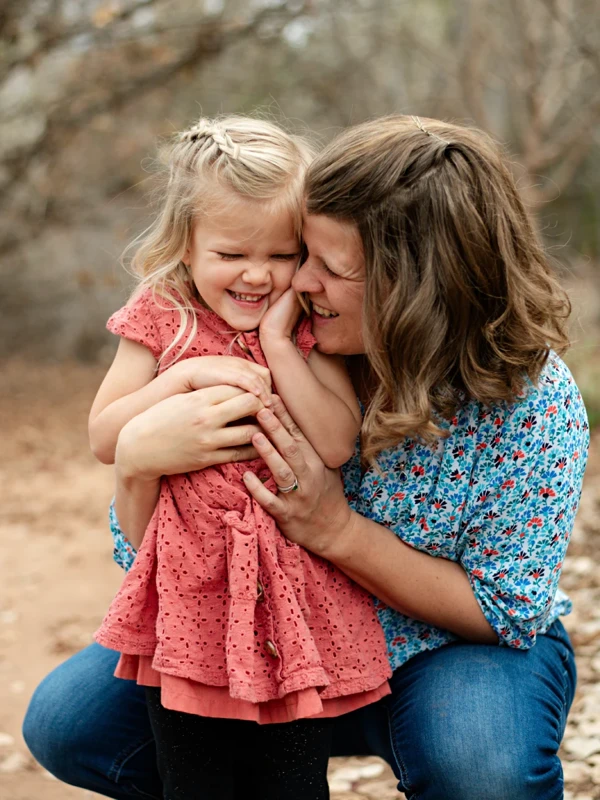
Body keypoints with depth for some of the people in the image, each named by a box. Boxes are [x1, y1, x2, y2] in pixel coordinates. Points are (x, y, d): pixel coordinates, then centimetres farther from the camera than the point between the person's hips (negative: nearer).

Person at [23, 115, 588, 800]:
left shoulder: (533, 399, -23)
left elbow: (508, 613, -18)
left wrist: (337, 530, -31)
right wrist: (137, 456, -35)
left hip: (454, 651, -3)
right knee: (66, 720, -10)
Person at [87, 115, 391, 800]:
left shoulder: (311, 331, -2)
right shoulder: (160, 320, -2)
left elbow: (336, 445, -13)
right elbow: (104, 438, -5)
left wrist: (279, 346, -17)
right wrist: (187, 375, -16)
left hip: (293, 597, 0)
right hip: (188, 596, 1)